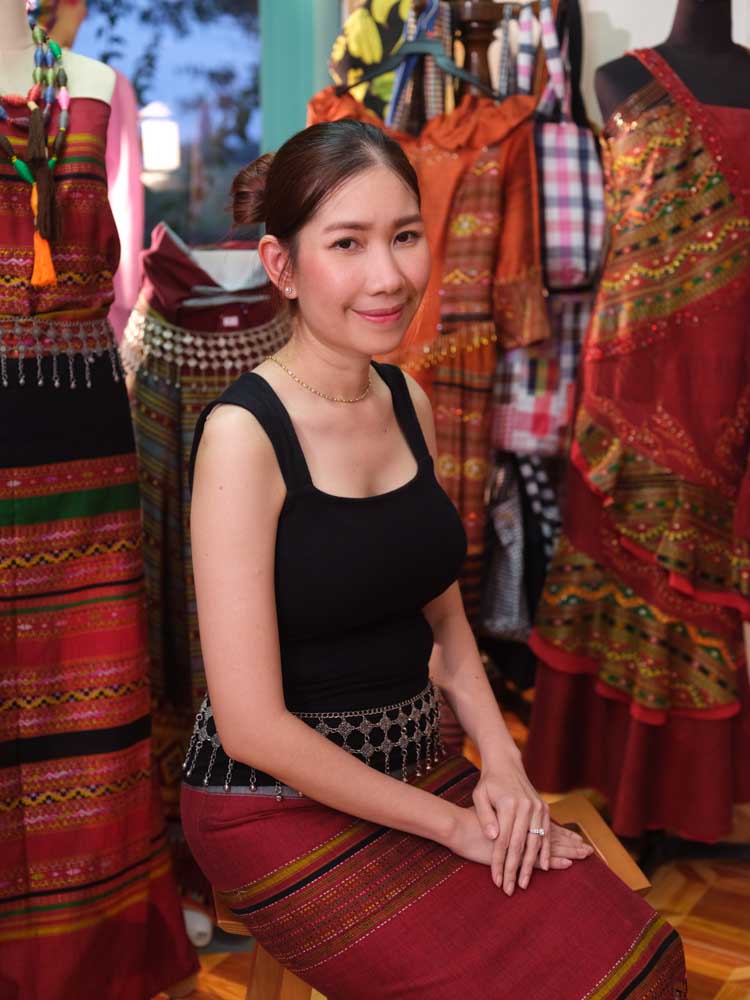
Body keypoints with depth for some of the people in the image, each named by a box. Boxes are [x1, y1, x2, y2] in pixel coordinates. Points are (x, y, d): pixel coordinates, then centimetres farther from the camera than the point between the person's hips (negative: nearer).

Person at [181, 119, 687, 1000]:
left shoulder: (407, 401, 3)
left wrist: (502, 764, -3)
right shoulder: (243, 432, -18)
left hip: (415, 766, 6)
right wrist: (455, 823, -13)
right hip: (280, 802, -6)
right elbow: (252, 724, -19)